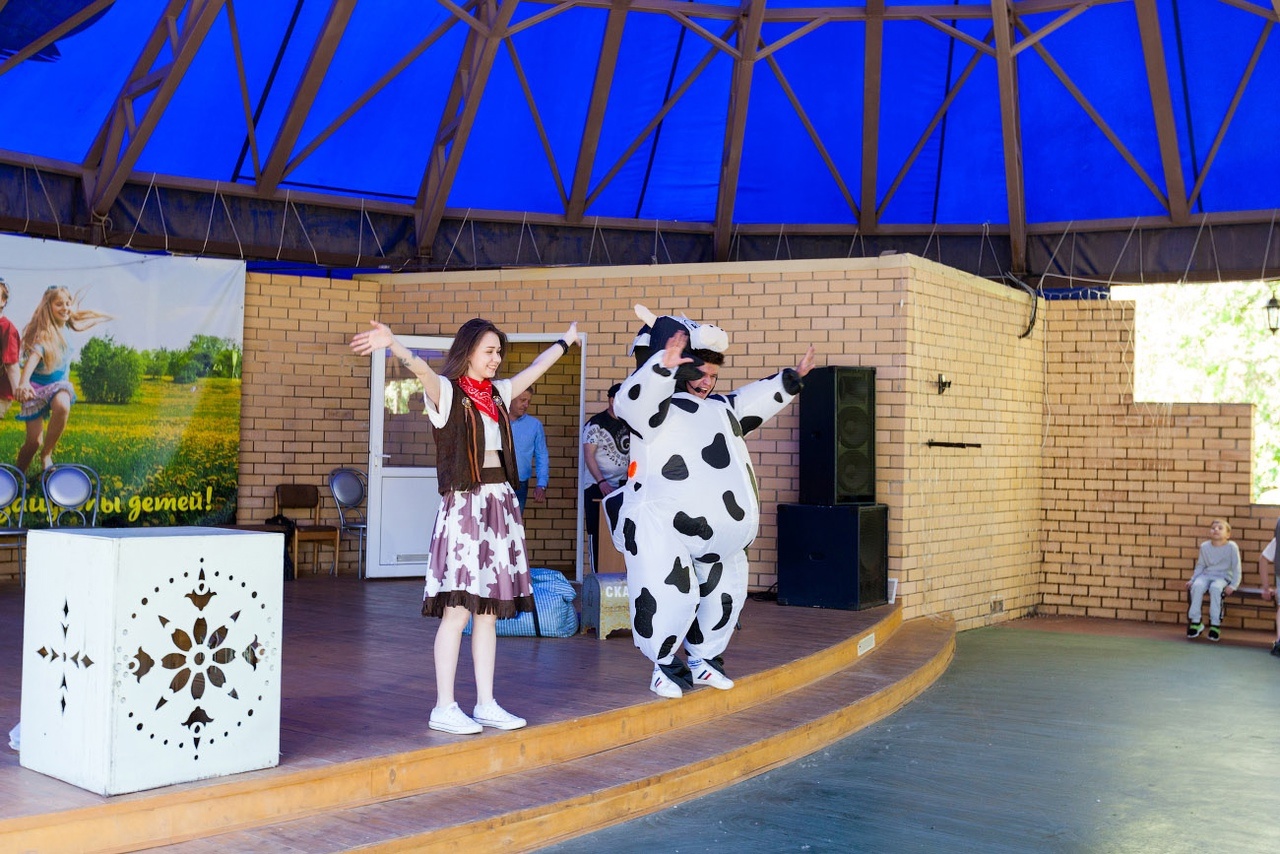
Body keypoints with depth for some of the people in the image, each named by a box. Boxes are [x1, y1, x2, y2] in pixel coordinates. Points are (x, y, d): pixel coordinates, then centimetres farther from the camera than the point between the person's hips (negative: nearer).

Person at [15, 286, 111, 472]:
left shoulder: (64, 327, 0)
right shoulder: (43, 332, -21)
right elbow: (34, 356, -40)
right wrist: (23, 382, -55)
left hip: (59, 384, 4)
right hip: (37, 387, -4)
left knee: (62, 406, -34)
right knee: (34, 441, -8)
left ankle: (46, 454, -16)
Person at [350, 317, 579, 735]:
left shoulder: (496, 393, 16)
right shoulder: (447, 392, -4)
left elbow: (535, 368, 32)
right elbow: (420, 368, -25)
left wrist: (566, 340, 45)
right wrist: (392, 344, -46)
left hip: (500, 504, 7)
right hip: (464, 505, -7)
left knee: (488, 612, 9)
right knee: (457, 610, -8)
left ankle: (486, 704, 14)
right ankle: (444, 708, -2)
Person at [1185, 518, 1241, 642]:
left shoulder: (1232, 547, -5)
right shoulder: (1204, 546, 5)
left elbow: (1236, 568, -3)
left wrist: (1233, 585, -13)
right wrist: (1193, 579, 5)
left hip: (1223, 577, -3)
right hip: (1206, 575, 3)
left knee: (1215, 588, -35)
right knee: (1197, 586, -29)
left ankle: (1215, 624, -25)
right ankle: (1195, 621, -19)